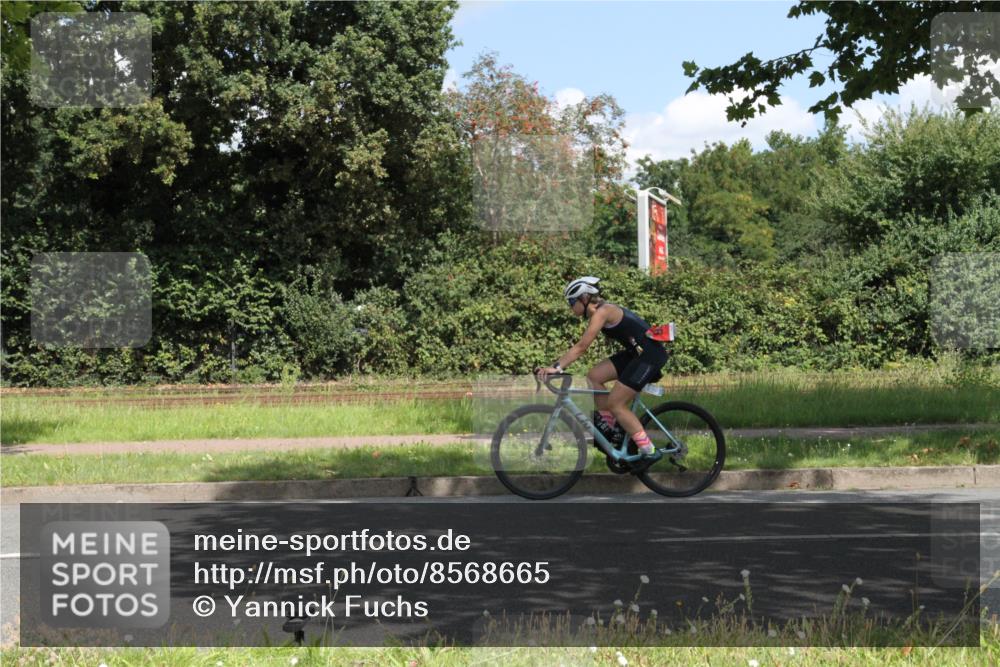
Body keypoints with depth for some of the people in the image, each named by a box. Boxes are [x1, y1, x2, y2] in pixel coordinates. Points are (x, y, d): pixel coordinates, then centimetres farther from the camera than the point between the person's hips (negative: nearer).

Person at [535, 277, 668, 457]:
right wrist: (557, 365, 5)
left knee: (614, 403, -6)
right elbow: (581, 347, 11)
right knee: (594, 376, 3)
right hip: (636, 352, 9)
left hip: (649, 355, -9)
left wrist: (557, 367, -26)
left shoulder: (602, 312, -17)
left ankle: (647, 450, 0)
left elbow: (581, 347, -23)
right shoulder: (601, 311, 11)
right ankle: (611, 424, 12)